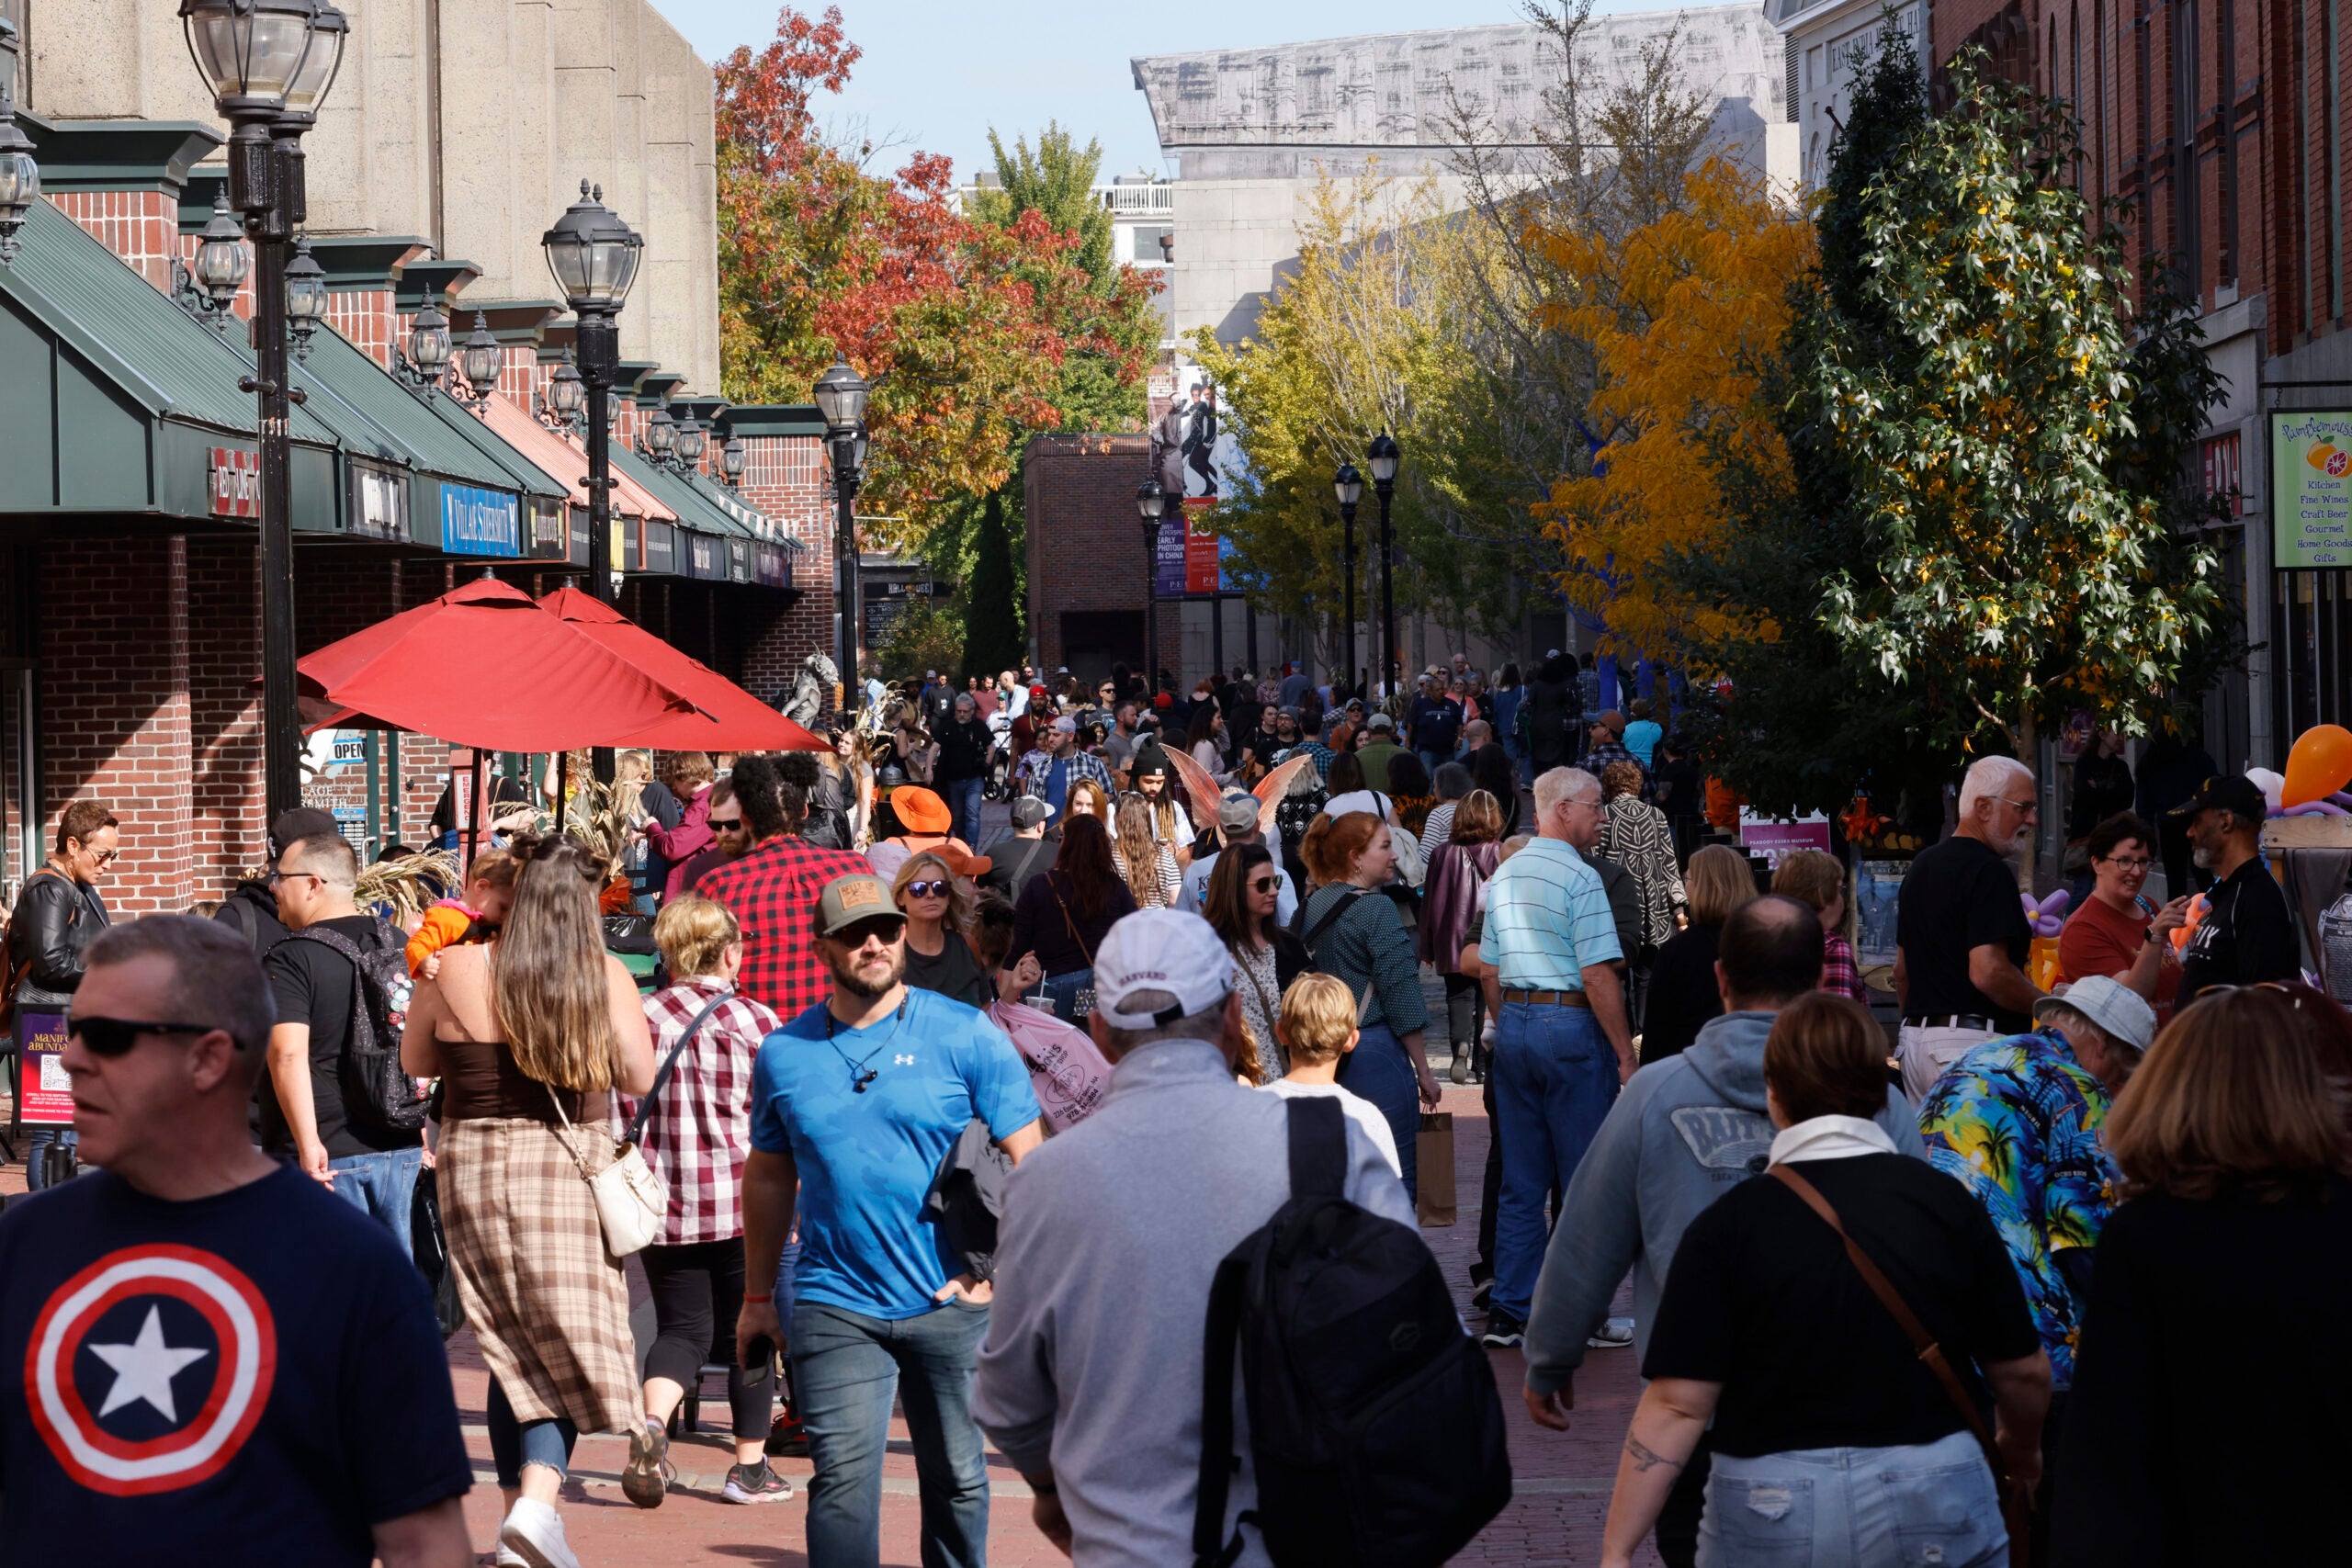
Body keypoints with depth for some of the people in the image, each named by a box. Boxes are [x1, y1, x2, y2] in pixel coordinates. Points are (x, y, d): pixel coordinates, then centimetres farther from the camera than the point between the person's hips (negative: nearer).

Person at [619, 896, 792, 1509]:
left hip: (663, 1205, 2)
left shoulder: (639, 1020, -1)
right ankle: (750, 1467, 16)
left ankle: (651, 1422, -15)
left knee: (681, 1326, 12)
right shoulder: (758, 1024, -6)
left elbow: (619, 1115, 3)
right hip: (744, 1204, -2)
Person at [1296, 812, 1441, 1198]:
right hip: (1374, 1048, -8)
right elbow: (1400, 993, -13)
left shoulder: (1310, 906, 10)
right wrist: (1424, 1071, -7)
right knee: (1397, 1179, -3)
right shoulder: (1376, 908, -12)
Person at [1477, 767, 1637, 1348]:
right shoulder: (1579, 878, -13)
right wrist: (1625, 1053, -12)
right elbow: (1597, 977, -17)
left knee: (1520, 1180, 10)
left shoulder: (1505, 875, 12)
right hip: (1571, 1025, -8)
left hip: (1513, 1024, 8)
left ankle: (1510, 1312, 11)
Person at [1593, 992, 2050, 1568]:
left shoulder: (1729, 1224, -8)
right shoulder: (1945, 1202, -3)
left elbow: (1677, 1405, -12)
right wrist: (2021, 1445, 24)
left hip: (1772, 1519, -1)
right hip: (1937, 1511, 1)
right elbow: (2024, 1372, 2)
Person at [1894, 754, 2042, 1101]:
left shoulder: (1921, 866, 18)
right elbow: (1988, 972, -21)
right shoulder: (1988, 872, -12)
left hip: (1915, 1039, 9)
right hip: (1973, 1041, -9)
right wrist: (2049, 1005, -8)